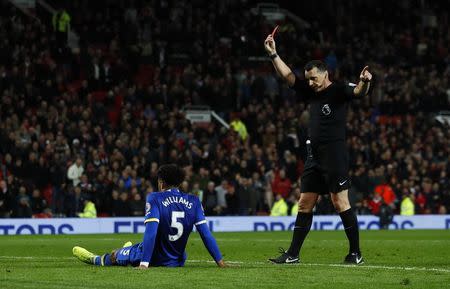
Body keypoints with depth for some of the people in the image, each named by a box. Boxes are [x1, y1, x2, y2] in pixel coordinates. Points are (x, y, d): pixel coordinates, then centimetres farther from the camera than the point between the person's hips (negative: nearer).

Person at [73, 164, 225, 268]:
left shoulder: (155, 199, -15)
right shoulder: (194, 202, -4)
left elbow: (150, 232, -25)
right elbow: (206, 234, -9)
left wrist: (144, 263, -29)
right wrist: (220, 262, -7)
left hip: (154, 258, -5)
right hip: (177, 261, 5)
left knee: (114, 255, 26)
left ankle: (95, 259, 55)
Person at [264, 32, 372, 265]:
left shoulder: (338, 91, -6)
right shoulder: (311, 93, 15)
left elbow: (359, 91, -24)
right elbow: (288, 77, 18)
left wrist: (365, 82, -47)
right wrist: (273, 55, 11)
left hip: (335, 156, -8)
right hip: (314, 156, 8)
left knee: (340, 202, -8)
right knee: (304, 204, 8)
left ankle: (355, 253, -2)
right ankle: (293, 254, 11)